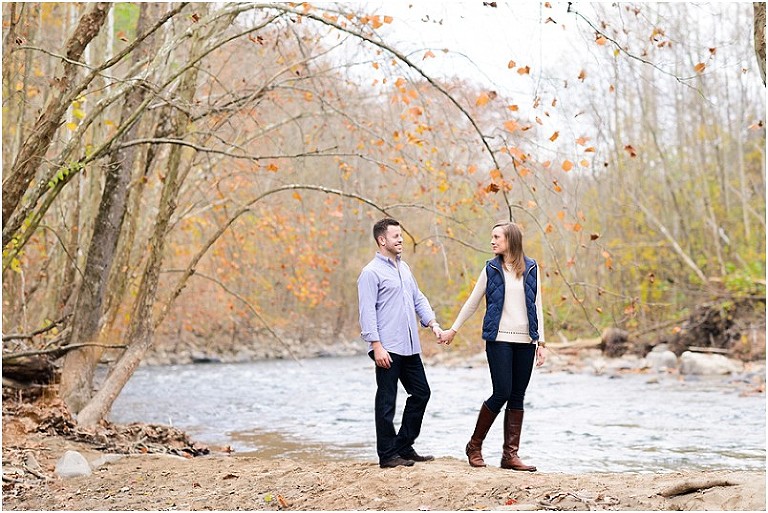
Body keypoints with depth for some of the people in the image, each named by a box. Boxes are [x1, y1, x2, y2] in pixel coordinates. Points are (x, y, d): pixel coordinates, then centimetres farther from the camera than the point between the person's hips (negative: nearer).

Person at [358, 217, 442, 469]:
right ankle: (387, 455, 7)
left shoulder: (404, 268, 16)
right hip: (387, 349, -9)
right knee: (387, 401, -1)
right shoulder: (371, 272, -9)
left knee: (421, 393, 12)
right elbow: (367, 312, -13)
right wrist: (377, 346, -19)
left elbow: (418, 299, 21)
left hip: (409, 347, 9)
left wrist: (432, 323, 6)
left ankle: (404, 447, 22)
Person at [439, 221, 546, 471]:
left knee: (517, 397, 3)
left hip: (525, 341, 2)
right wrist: (453, 329, 15)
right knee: (501, 393, -9)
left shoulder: (531, 268, 8)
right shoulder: (491, 268, 4)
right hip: (499, 340, -2)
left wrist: (540, 342, 5)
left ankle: (510, 454, 8)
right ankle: (475, 445, 7)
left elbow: (536, 306, 9)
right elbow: (472, 302, 12)